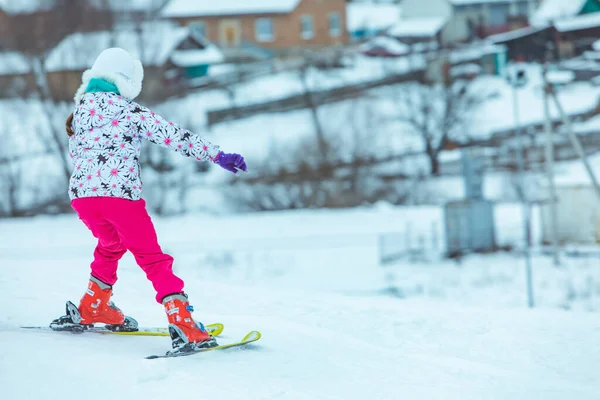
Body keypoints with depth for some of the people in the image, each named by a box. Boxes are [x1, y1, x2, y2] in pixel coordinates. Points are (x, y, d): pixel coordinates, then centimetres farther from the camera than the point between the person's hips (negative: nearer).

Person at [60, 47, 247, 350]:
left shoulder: (79, 112, 14)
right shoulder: (131, 112, -2)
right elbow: (174, 136, -7)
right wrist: (217, 155, -7)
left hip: (81, 194, 6)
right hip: (121, 194, -5)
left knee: (111, 245, 32)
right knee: (152, 258, 0)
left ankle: (93, 308, 39)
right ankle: (183, 325, -10)